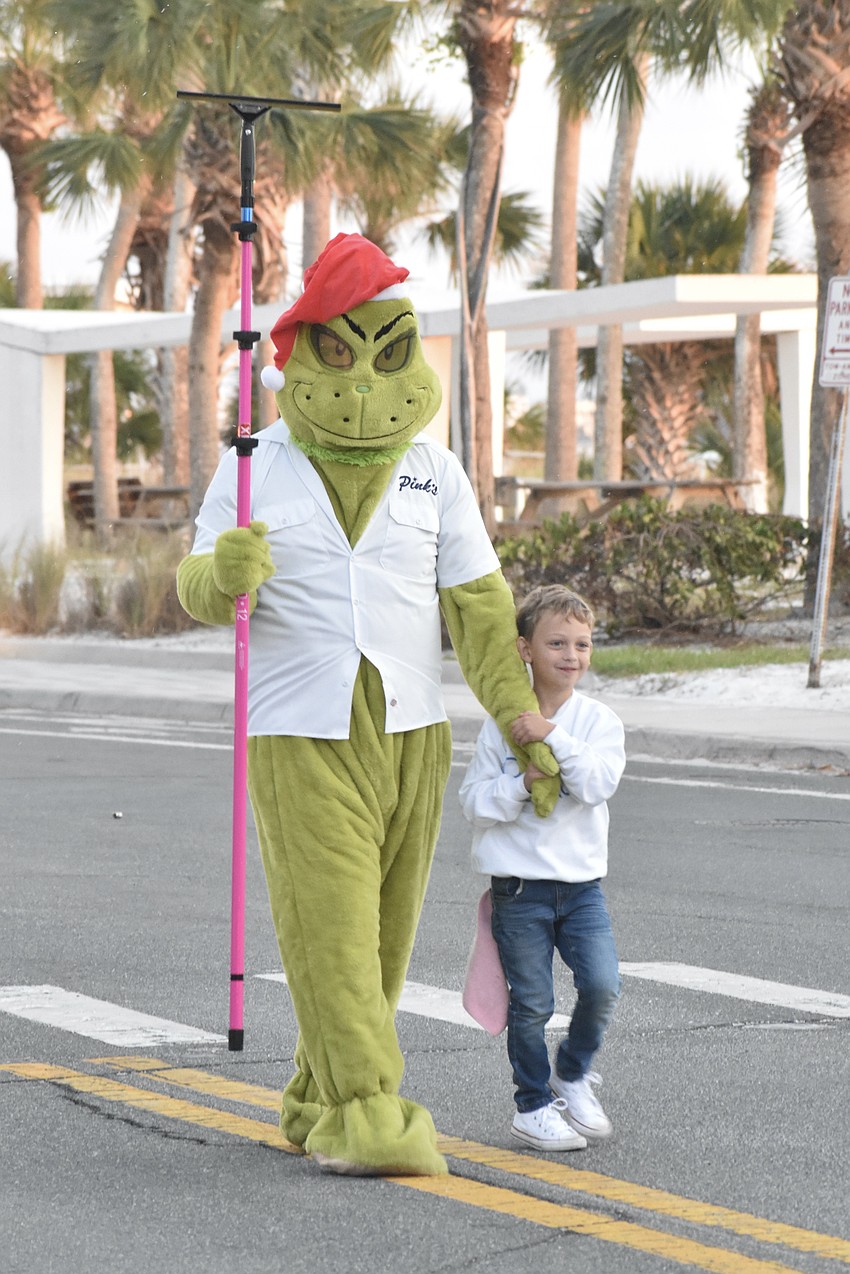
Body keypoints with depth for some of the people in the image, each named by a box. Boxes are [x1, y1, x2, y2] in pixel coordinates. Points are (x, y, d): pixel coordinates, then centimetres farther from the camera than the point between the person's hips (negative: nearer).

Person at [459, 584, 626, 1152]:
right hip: (519, 884, -1)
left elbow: (599, 784, -14)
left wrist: (553, 736, -22)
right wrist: (521, 784, -19)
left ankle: (573, 1074, 16)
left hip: (582, 881, 1)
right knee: (531, 1004, 1)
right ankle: (534, 1104, 18)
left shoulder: (599, 720, 2)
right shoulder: (502, 722, -1)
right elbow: (474, 800, -3)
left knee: (602, 986, -11)